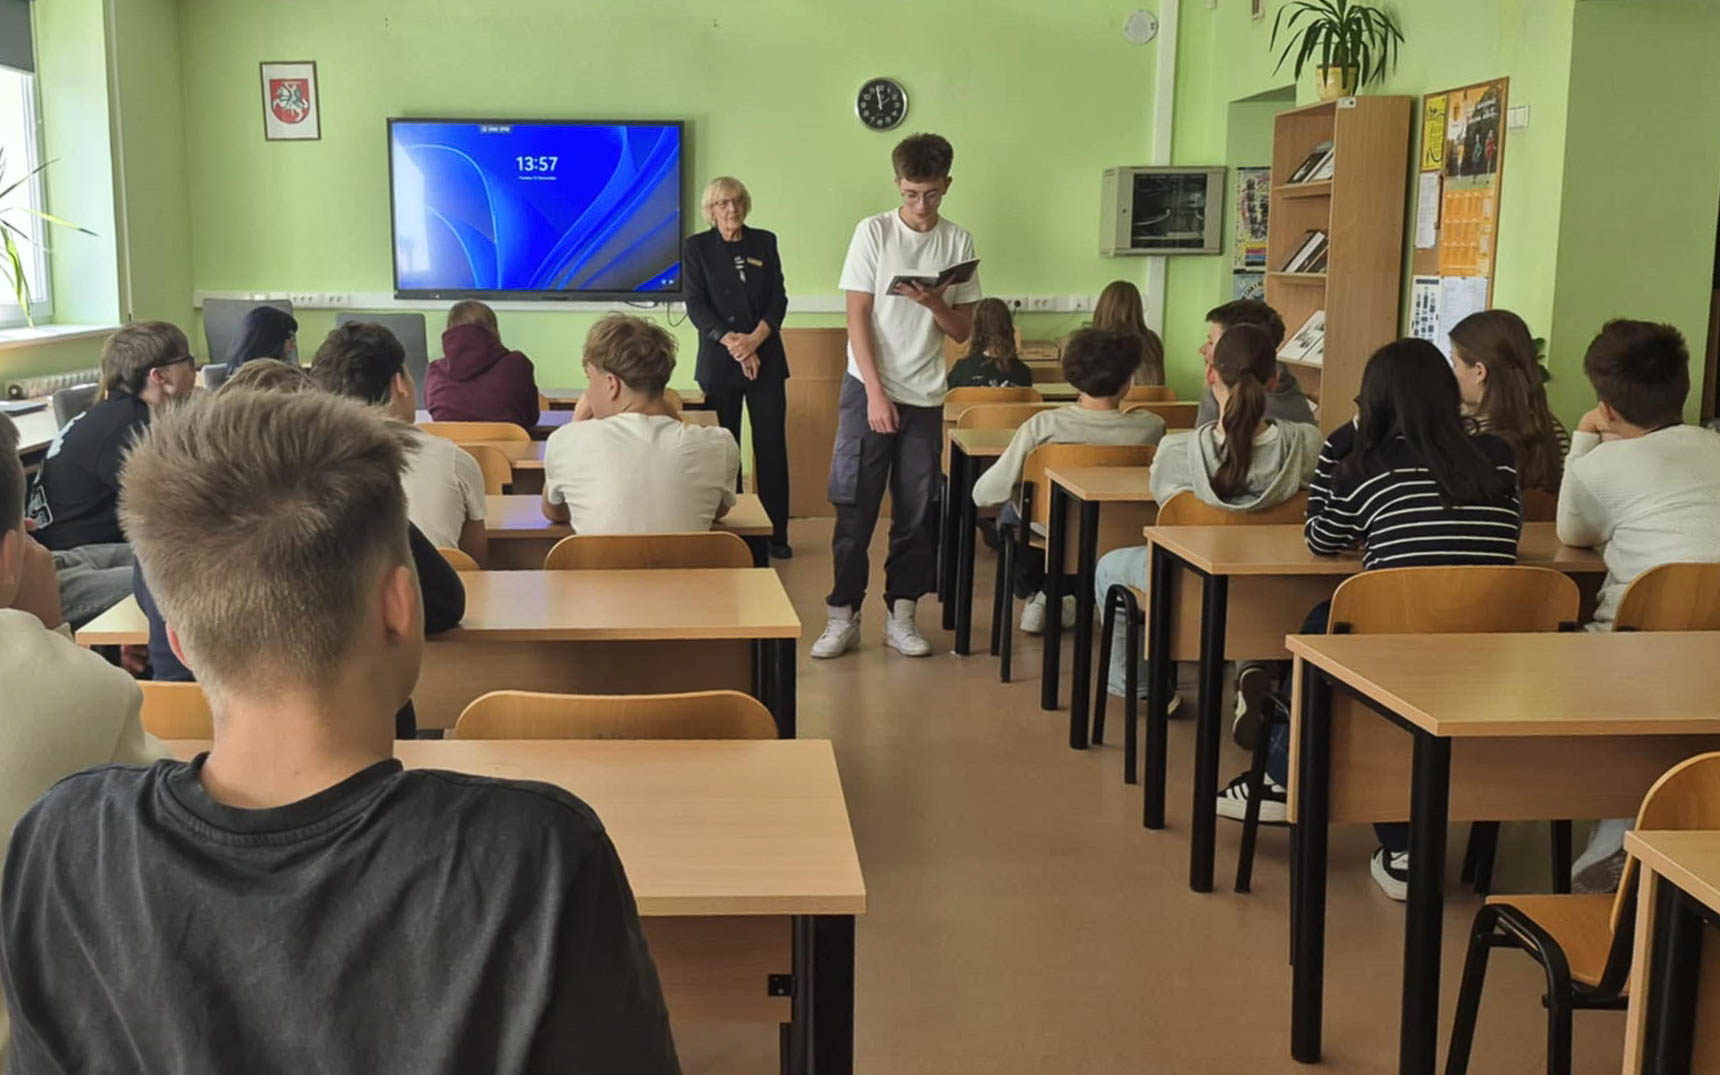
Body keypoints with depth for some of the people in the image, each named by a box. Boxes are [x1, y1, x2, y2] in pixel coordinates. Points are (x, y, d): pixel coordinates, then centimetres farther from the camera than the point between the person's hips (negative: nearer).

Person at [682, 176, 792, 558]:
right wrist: (731, 342, -16)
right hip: (718, 363, -1)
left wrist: (754, 339, -13)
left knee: (772, 447, -1)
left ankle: (777, 533, 6)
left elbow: (779, 298, 3)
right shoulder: (696, 247, 4)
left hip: (766, 360, 1)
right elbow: (695, 305, -4)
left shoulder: (765, 242, 9)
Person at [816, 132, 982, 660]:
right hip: (868, 389, -2)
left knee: (916, 511, 5)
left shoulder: (958, 241, 4)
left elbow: (962, 330, 7)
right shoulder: (873, 231, -3)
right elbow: (858, 318, -6)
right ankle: (843, 615, 8)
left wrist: (935, 303, -14)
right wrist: (876, 393, -12)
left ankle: (901, 615, 15)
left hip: (925, 396, 2)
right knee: (854, 506, -1)